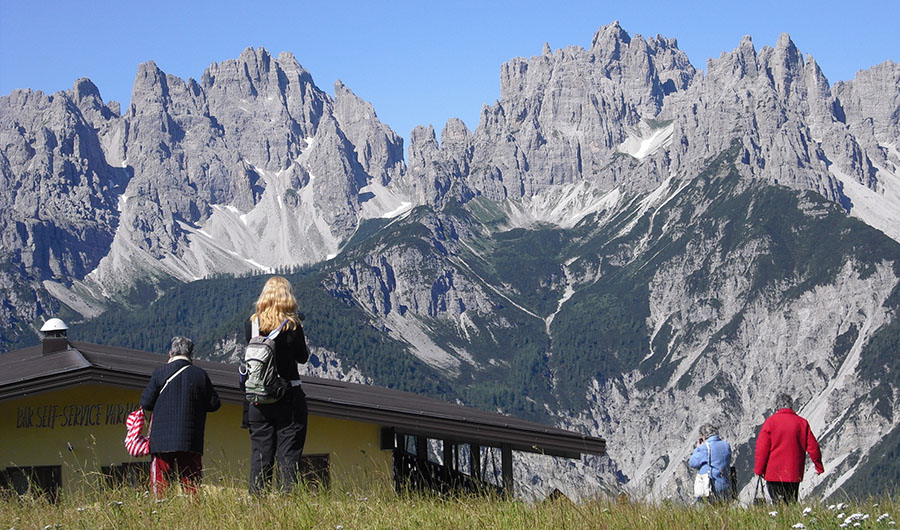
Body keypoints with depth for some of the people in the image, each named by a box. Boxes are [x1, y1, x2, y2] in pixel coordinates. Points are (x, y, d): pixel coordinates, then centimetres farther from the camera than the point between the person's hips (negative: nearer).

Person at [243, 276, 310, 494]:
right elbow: (302, 357, 0)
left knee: (260, 454, 9)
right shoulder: (292, 325, -11)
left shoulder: (251, 323, -2)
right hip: (288, 398, -3)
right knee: (288, 454, 2)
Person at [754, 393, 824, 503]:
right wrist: (819, 467, 17)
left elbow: (762, 447, -5)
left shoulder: (771, 421, -4)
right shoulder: (802, 423, 3)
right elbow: (812, 447, 5)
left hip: (774, 473, -3)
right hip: (794, 473, 3)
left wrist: (759, 469, 2)